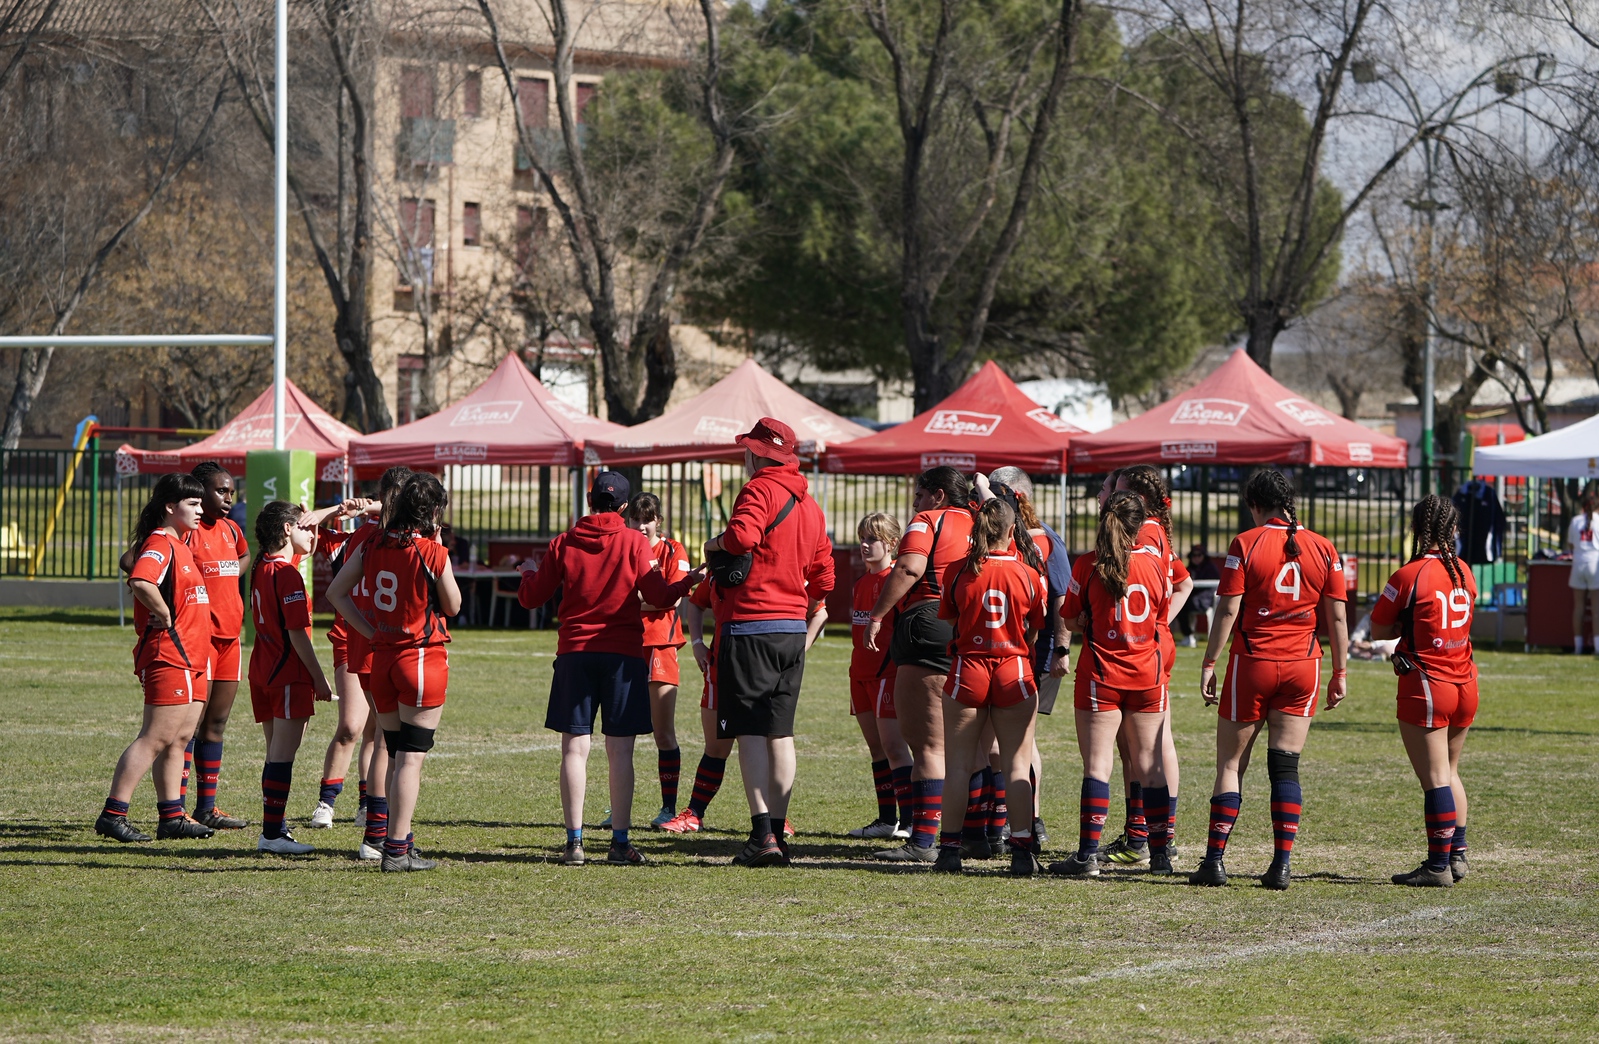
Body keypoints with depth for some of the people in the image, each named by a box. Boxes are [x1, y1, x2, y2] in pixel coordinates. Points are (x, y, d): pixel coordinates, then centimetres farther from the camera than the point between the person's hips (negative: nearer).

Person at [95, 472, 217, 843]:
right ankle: (112, 814, -10)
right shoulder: (159, 543, -14)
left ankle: (172, 816, 16)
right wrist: (164, 615, -20)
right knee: (156, 738, -11)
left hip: (190, 658, 10)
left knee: (179, 739, 12)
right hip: (168, 656, -10)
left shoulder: (179, 545, 18)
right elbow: (140, 581, -33)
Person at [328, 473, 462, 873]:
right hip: (424, 659, -5)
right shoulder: (433, 554, -13)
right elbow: (453, 606, 1)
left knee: (396, 756, 15)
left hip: (382, 659, 5)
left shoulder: (371, 548, 3)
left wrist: (369, 632, 6)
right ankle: (397, 849, -6)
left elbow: (336, 592, 7)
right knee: (411, 757, -3)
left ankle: (398, 842, 19)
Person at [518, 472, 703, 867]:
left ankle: (574, 841, -4)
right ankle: (620, 842, -1)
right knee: (620, 751, 1)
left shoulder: (564, 543, 3)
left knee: (575, 748, 1)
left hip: (574, 651, 1)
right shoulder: (634, 542, -2)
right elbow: (658, 596, -6)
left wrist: (528, 575, 30)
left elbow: (531, 597, 8)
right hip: (624, 653, -1)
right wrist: (690, 581, 13)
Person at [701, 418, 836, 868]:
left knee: (751, 731, -7)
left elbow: (742, 536, -28)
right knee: (780, 733, 11)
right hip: (794, 629, 7)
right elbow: (824, 576, 18)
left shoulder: (760, 490, -9)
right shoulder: (810, 505, 15)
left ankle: (763, 834, -15)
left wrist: (716, 544, -8)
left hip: (750, 627, -7)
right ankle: (778, 833, 11)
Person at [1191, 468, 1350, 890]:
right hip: (1302, 665, 3)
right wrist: (1340, 672, 11)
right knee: (1285, 767, 5)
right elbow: (1336, 617, 4)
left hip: (1252, 664, -3)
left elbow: (1228, 609, -9)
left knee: (1230, 764, 5)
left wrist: (1209, 664, -4)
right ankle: (1281, 865, -2)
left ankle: (1215, 860, 1)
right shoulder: (1323, 549, 3)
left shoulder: (1245, 544, -7)